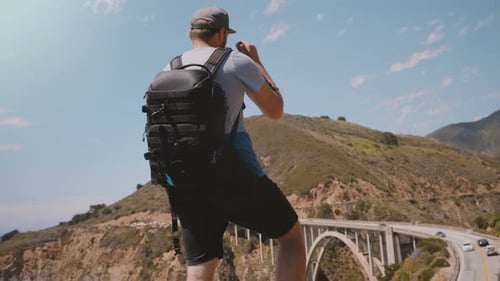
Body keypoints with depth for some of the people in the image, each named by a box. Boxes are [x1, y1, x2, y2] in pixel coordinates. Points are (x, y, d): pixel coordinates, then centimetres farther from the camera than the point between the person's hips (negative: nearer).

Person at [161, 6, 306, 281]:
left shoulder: (166, 72, 13)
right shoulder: (237, 61, -1)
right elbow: (275, 110, 9)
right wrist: (257, 61, 18)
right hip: (234, 175, -5)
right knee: (292, 234, 16)